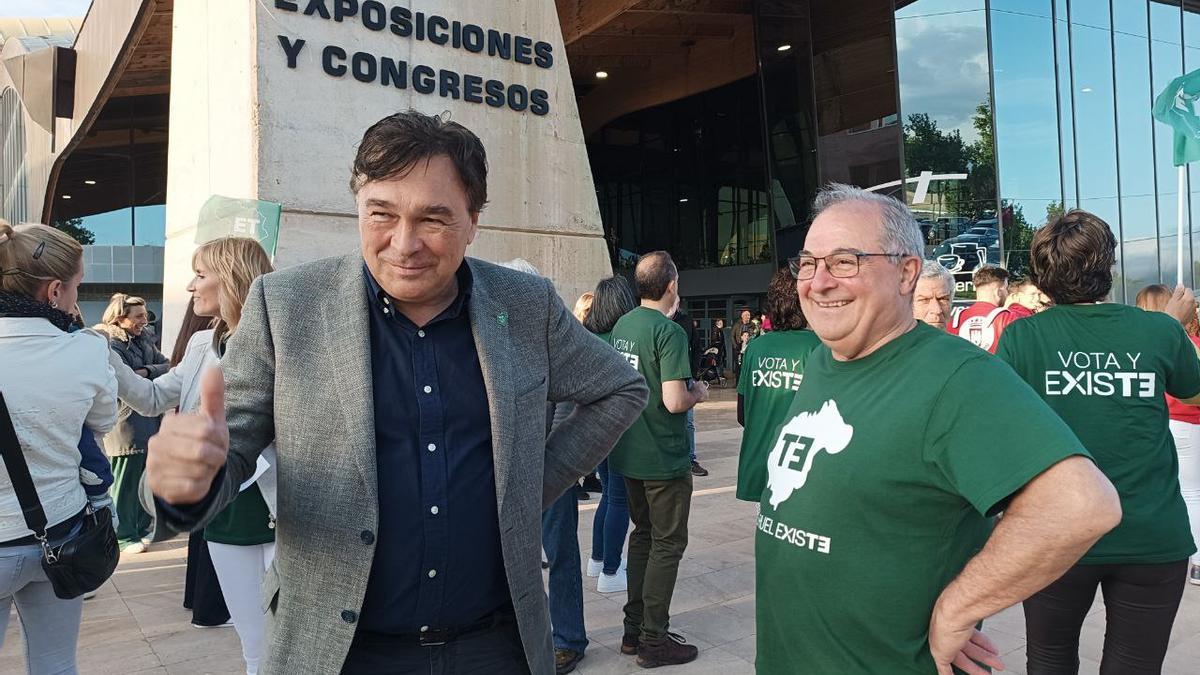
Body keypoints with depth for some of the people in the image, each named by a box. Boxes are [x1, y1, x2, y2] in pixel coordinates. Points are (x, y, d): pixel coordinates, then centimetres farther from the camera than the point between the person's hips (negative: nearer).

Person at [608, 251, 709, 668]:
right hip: (664, 457, -8)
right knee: (668, 544, 5)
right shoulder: (670, 333, -20)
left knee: (643, 535, 19)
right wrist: (698, 393, -4)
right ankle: (654, 641, 12)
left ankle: (633, 630, 27)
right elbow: (674, 401, -26)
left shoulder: (622, 325, 5)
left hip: (630, 453, 8)